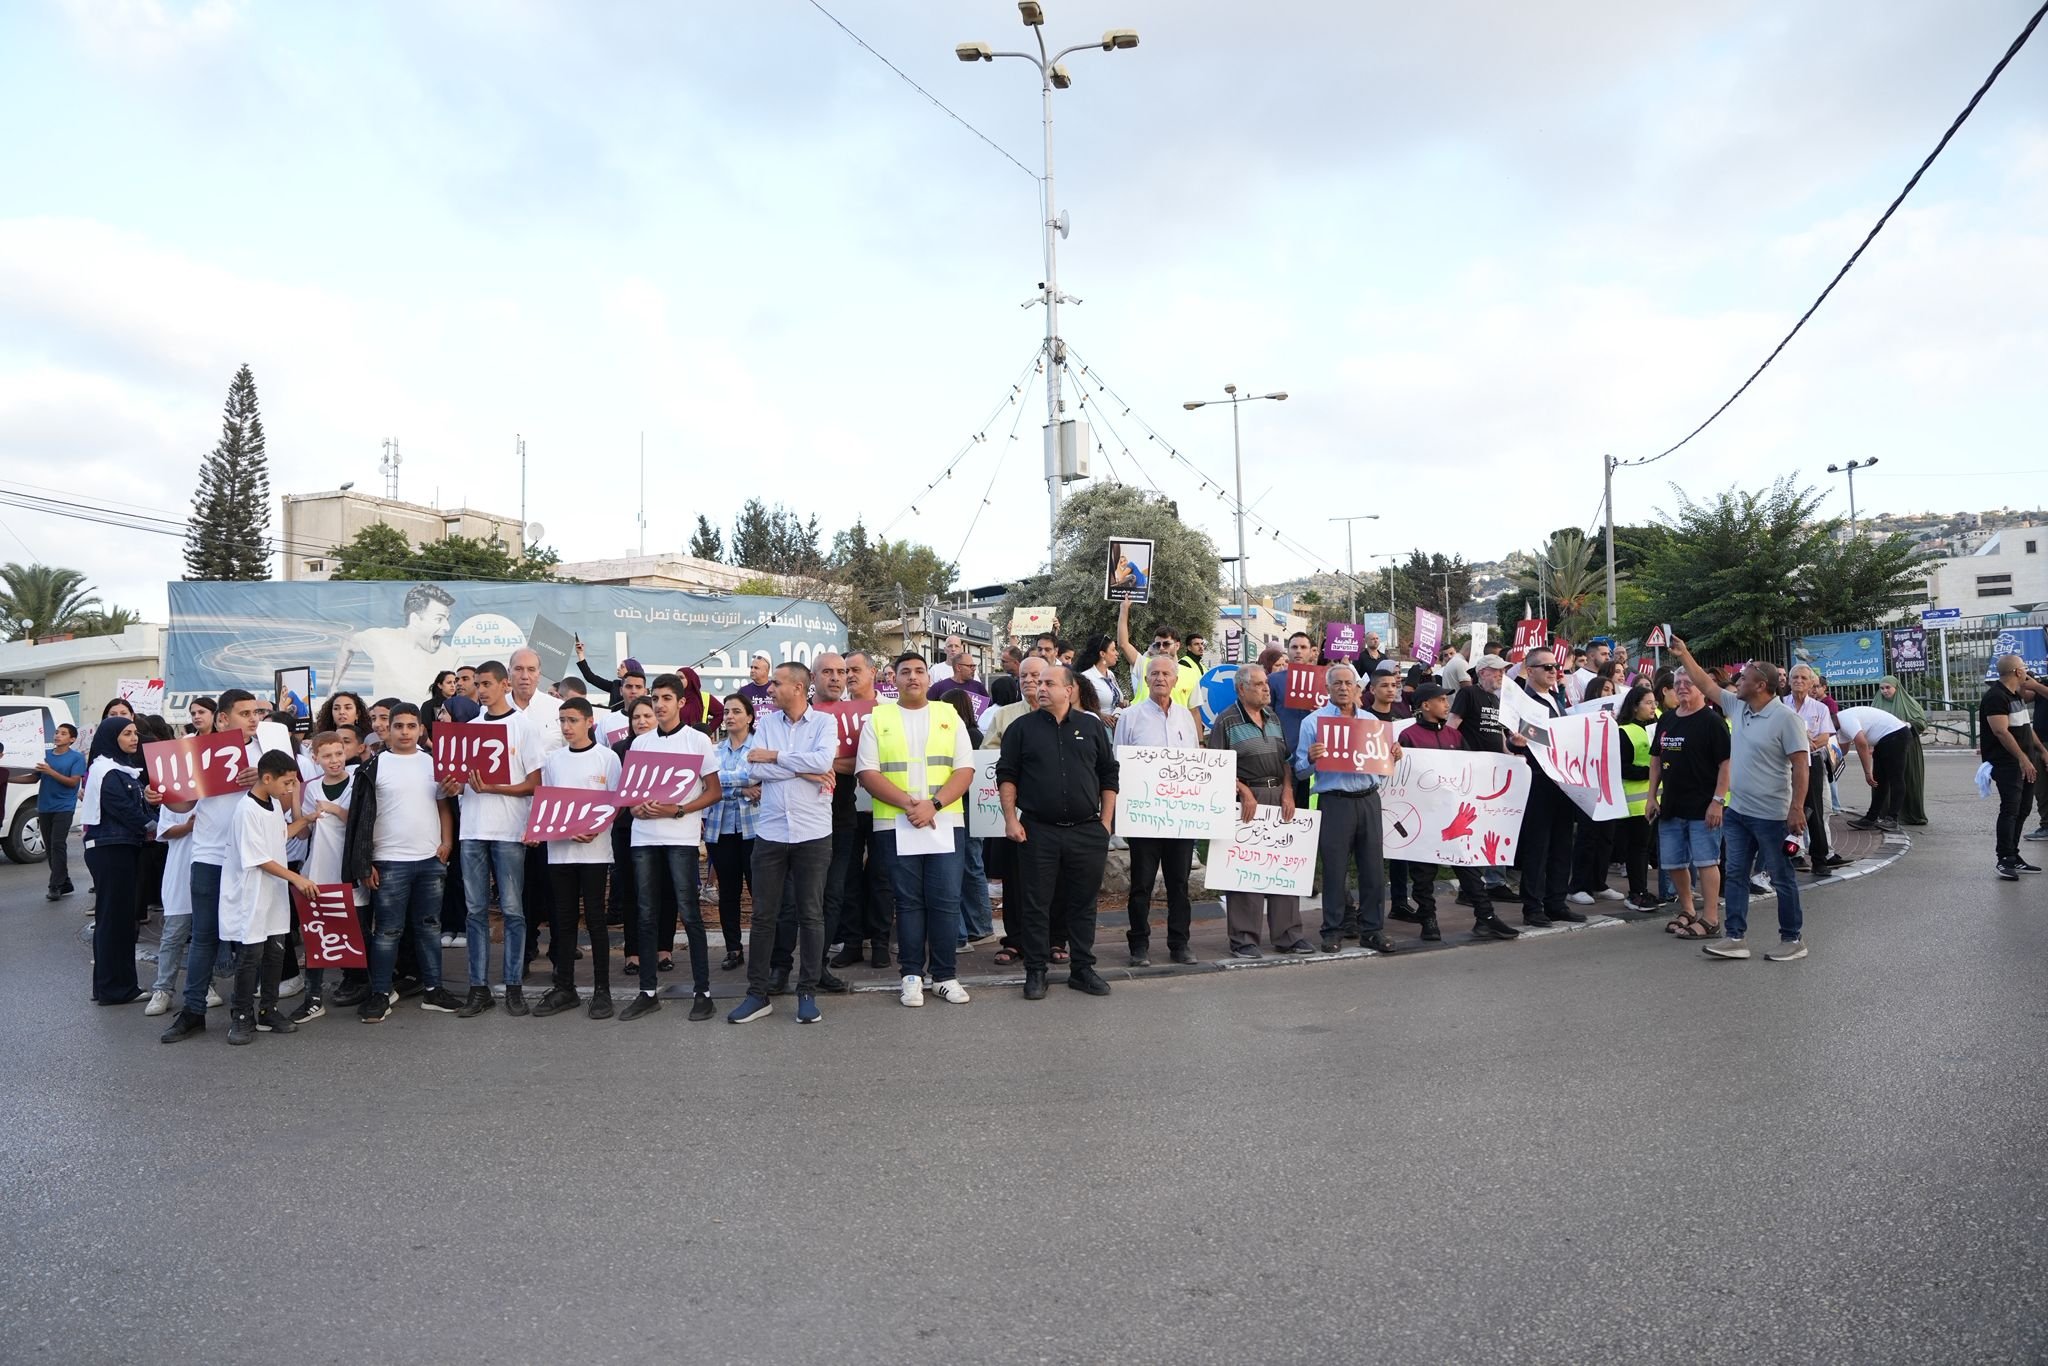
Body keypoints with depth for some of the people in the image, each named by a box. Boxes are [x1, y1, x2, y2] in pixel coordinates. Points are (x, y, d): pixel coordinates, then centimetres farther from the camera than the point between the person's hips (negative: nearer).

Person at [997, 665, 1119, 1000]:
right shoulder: (1022, 727, 4)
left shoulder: (1092, 727, 8)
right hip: (1037, 831, -1)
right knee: (1035, 904, 3)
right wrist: (1011, 819, -6)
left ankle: (1083, 969, 20)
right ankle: (1035, 971, 13)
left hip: (1087, 832, 2)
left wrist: (1106, 821, 5)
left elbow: (1109, 776, 11)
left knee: (1083, 903, 9)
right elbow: (1006, 775, 2)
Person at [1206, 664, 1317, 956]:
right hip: (1246, 798, -6)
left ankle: (1287, 934, 17)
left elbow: (1286, 760, 17)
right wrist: (1245, 793, -14)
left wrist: (1288, 792, 2)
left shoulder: (1274, 718, 16)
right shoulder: (1227, 720, -3)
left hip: (1279, 797, 6)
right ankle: (1243, 939, 6)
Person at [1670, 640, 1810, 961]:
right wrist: (1684, 655, 14)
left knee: (1781, 878, 6)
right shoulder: (1736, 706, 5)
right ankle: (1735, 937, 15)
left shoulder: (1785, 718, -16)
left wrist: (1797, 808, -21)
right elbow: (1706, 685, 18)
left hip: (1770, 814, -7)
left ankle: (1793, 939, 18)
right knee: (1735, 874, 9)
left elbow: (1801, 765, -18)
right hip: (1736, 810, 8)